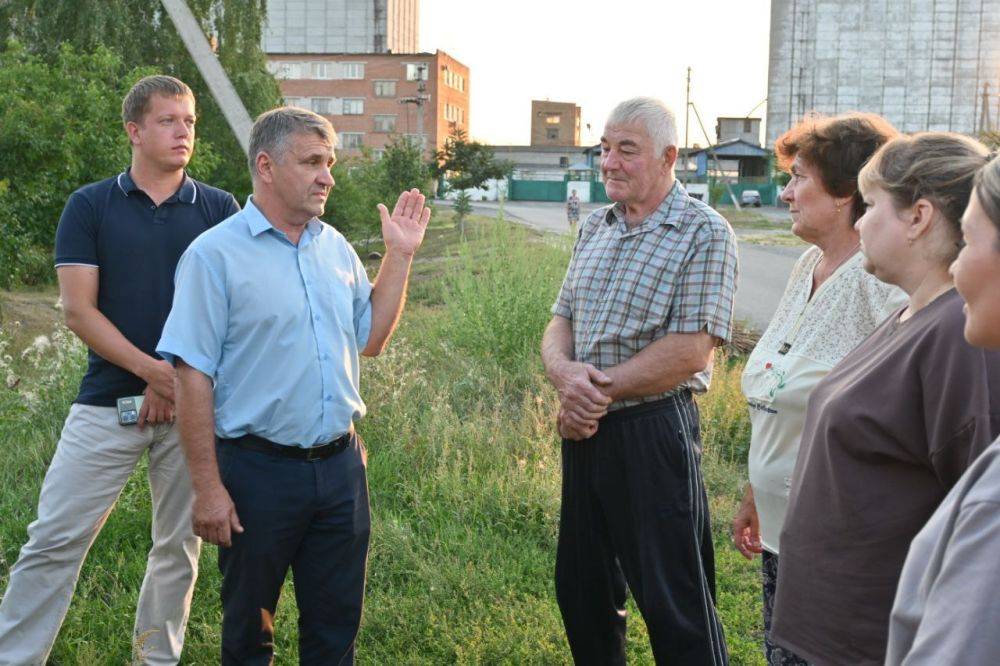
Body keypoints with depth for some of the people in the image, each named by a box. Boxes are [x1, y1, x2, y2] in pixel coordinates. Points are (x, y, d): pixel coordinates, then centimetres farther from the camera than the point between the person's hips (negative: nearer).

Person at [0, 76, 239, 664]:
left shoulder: (220, 210, 6)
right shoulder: (90, 206, 4)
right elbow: (78, 310, -3)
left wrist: (178, 379, -9)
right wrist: (151, 369, -15)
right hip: (108, 403, -1)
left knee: (180, 543, 9)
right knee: (54, 541, -2)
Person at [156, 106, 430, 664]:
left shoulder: (336, 248, 9)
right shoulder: (215, 255, -10)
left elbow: (370, 339, 14)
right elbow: (193, 376, -12)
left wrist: (401, 255, 8)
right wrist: (208, 487, -15)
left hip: (341, 465, 5)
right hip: (258, 469, -5)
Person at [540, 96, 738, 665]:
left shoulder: (704, 233, -10)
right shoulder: (595, 229, 12)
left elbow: (690, 350, -18)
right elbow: (561, 322, 11)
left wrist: (599, 391, -14)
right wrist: (564, 372, -12)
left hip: (653, 431, -7)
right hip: (585, 431, 7)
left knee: (676, 607, 1)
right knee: (581, 592, 19)